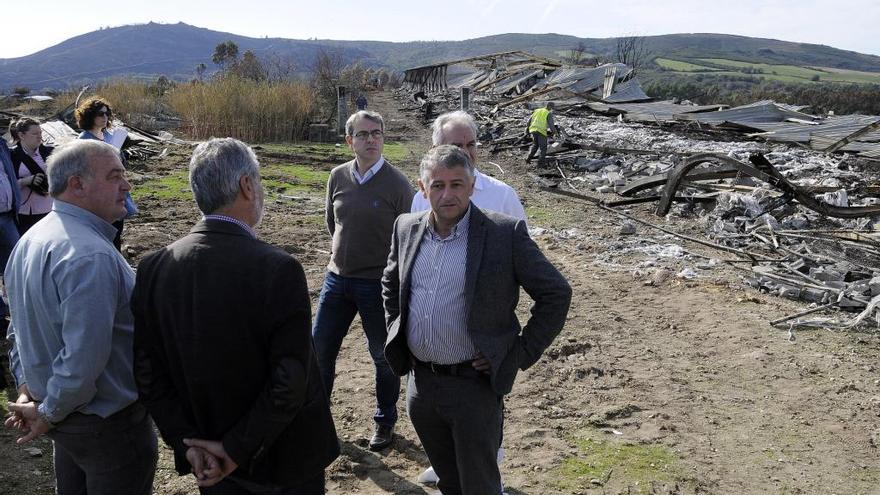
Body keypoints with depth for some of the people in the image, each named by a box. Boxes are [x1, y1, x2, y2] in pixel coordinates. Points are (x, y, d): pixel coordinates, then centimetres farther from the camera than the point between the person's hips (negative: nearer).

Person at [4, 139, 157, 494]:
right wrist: (49, 413, -15)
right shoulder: (91, 256, -29)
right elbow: (83, 361, -31)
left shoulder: (31, 241, 4)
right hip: (108, 423, -9)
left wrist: (27, 389, 9)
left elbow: (22, 326, 12)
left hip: (65, 418, 9)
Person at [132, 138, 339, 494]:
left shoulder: (154, 268, -9)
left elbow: (148, 372, -6)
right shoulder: (280, 270, -24)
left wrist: (188, 442, -4)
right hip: (285, 455, -4)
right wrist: (238, 448, -14)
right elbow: (291, 379, -24)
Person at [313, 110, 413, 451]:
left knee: (383, 356, 10)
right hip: (337, 278, 4)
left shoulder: (397, 184, -12)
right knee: (319, 349, 12)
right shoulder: (338, 177, 0)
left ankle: (385, 422, 31)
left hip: (378, 283, -4)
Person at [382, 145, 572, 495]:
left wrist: (523, 354, -10)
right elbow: (390, 284, 20)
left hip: (474, 384, -5)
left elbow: (556, 294, -9)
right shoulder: (406, 228, 2)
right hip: (419, 383, 5)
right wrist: (395, 333, 11)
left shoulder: (506, 233, -14)